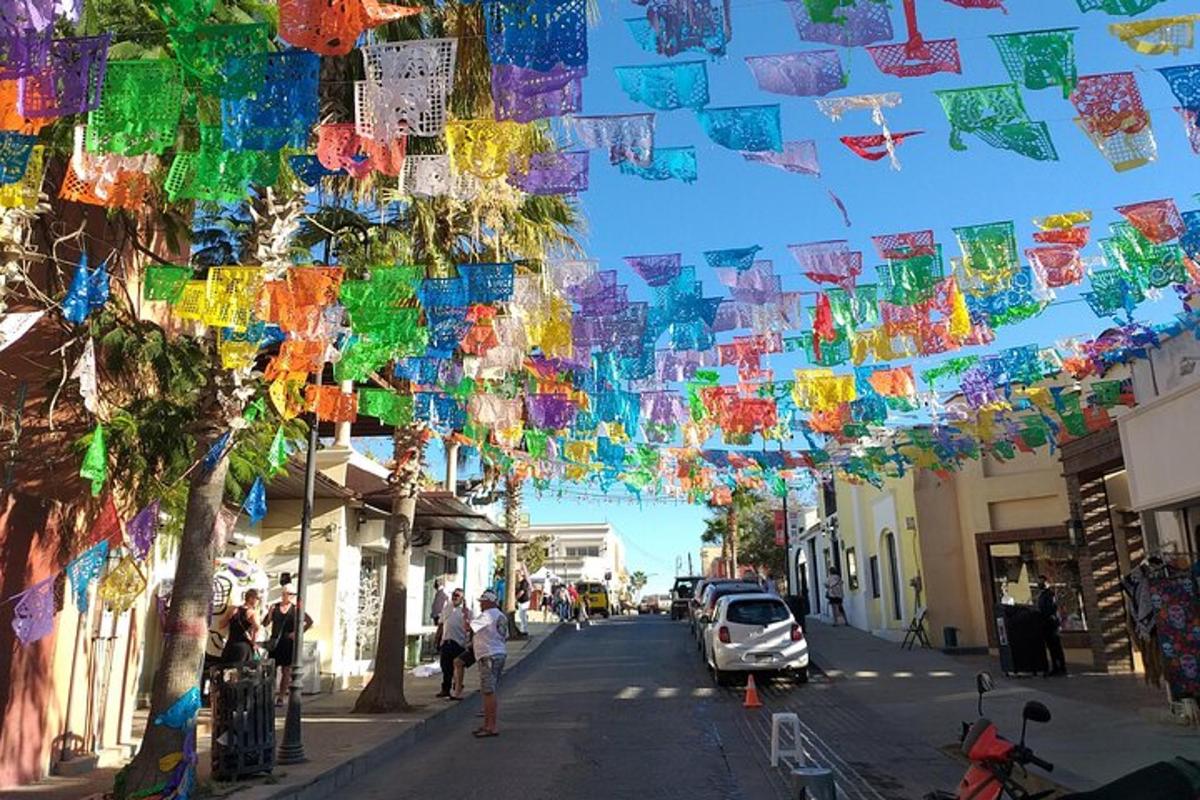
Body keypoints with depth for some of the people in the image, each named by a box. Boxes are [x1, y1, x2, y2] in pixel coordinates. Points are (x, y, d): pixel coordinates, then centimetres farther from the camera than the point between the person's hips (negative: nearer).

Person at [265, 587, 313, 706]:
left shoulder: (295, 609, 0)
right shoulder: (274, 607, 3)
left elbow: (309, 622, 2)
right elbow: (266, 623, 2)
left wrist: (298, 633, -4)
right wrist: (270, 612, -14)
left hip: (288, 643, -1)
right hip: (275, 642, 1)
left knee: (286, 671, 2)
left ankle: (281, 697, 9)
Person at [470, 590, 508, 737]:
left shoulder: (487, 615, -13)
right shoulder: (501, 616, 16)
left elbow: (468, 627, -17)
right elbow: (506, 636, 21)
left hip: (489, 656, -10)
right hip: (501, 653, 10)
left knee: (488, 692, -9)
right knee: (488, 692, 16)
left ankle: (491, 727, -9)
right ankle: (487, 724, 22)